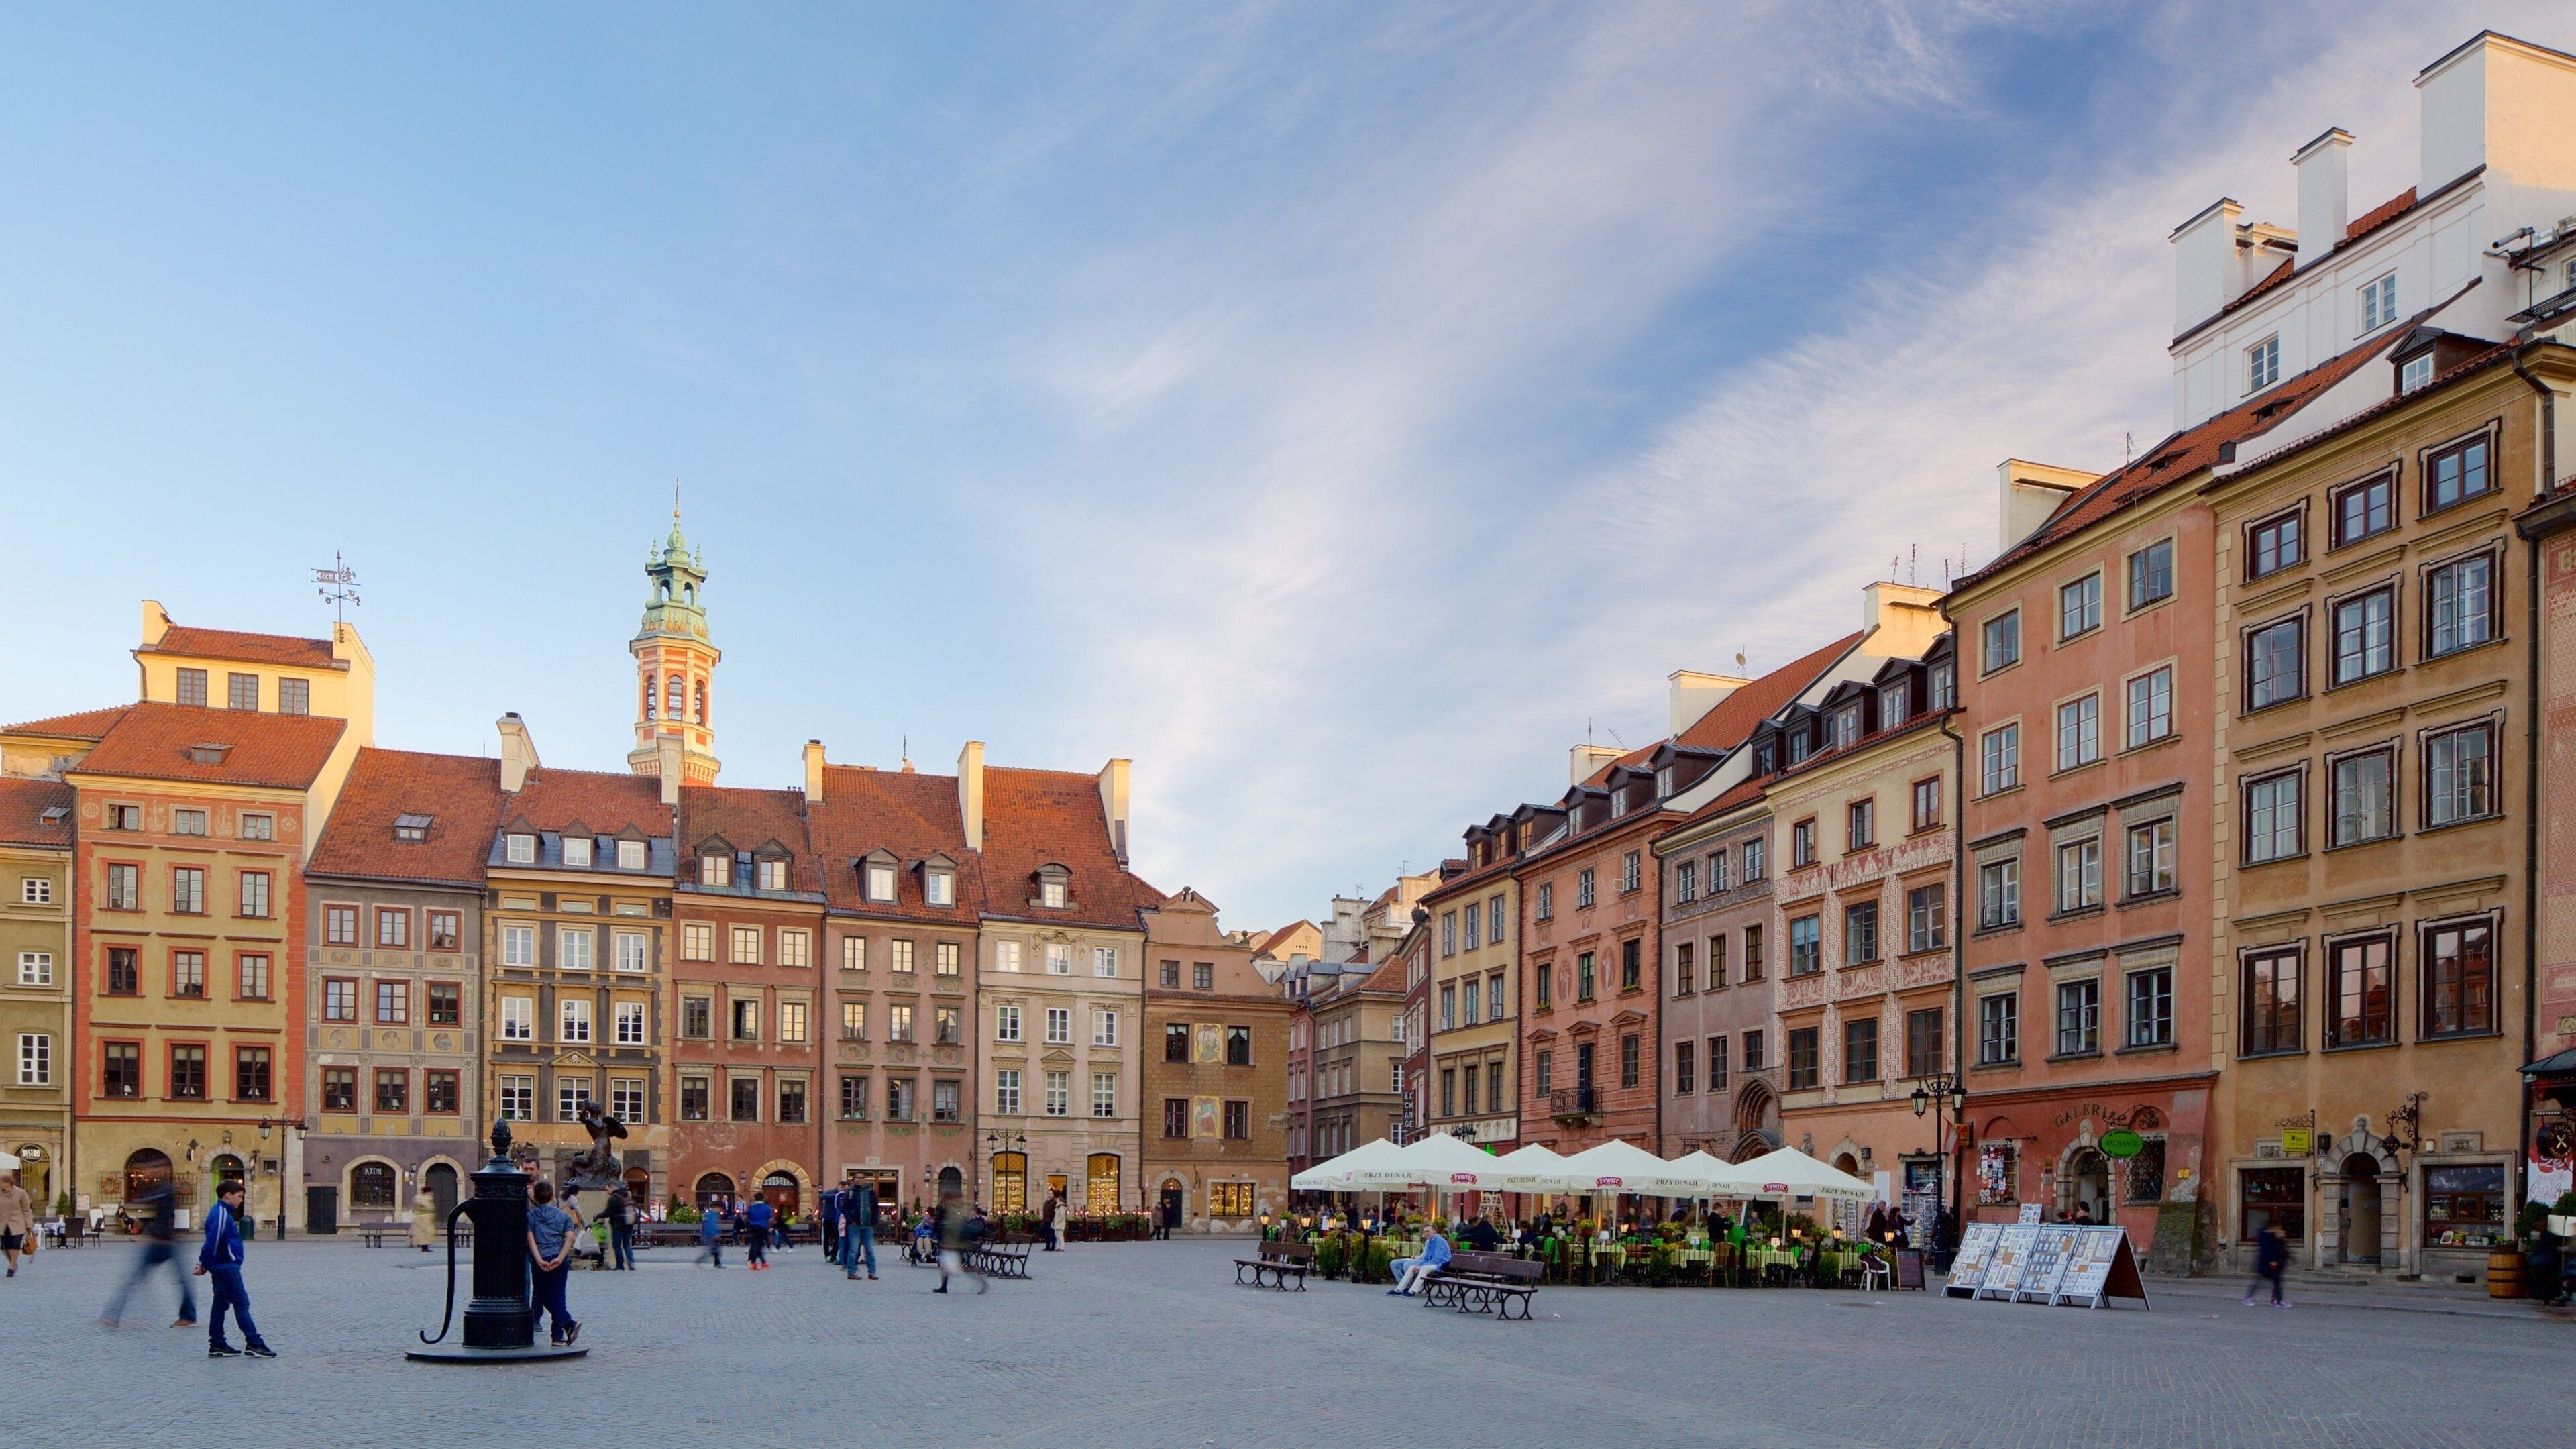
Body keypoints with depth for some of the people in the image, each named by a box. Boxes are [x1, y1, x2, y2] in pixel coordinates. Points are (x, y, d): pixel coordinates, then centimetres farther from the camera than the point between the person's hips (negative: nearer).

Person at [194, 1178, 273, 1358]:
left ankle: (217, 1345, 14)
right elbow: (213, 1241, -22)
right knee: (241, 1303, -8)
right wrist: (204, 1265, -14)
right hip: (227, 1267, -10)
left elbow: (212, 1242, 20)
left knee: (221, 1305, 11)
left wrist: (205, 1263, 16)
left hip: (221, 1267, 10)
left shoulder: (224, 1213, 17)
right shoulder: (221, 1215, -16)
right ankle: (254, 1344, -7)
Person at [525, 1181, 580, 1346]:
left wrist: (539, 1261, -14)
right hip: (559, 1261, 1)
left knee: (544, 1296, 11)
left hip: (539, 1262, -1)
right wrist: (560, 1258, -13)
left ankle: (569, 1323, 0)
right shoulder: (564, 1216, 8)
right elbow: (570, 1237, -7)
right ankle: (557, 1336, 1)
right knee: (557, 1297, 7)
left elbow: (531, 1239, -7)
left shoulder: (530, 1216, 6)